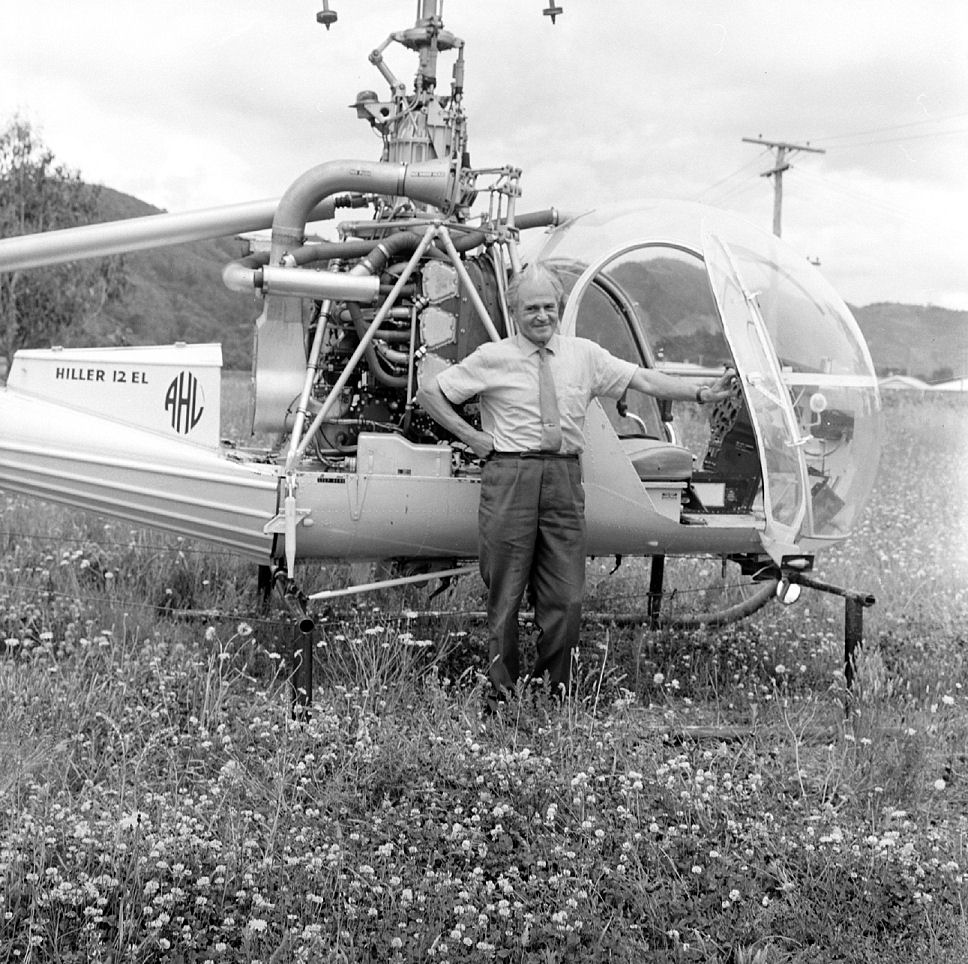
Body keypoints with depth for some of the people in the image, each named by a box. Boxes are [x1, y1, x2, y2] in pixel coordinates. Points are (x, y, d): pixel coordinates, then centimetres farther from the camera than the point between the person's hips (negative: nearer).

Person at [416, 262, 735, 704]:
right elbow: (429, 393, 6)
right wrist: (474, 439, 0)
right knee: (505, 594, 1)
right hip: (510, 476, -3)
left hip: (564, 477, 3)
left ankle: (553, 689, 15)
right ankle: (504, 692, 12)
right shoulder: (492, 358, 2)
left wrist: (702, 393, 0)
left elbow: (644, 379, 9)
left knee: (566, 597, 1)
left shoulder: (584, 355, 11)